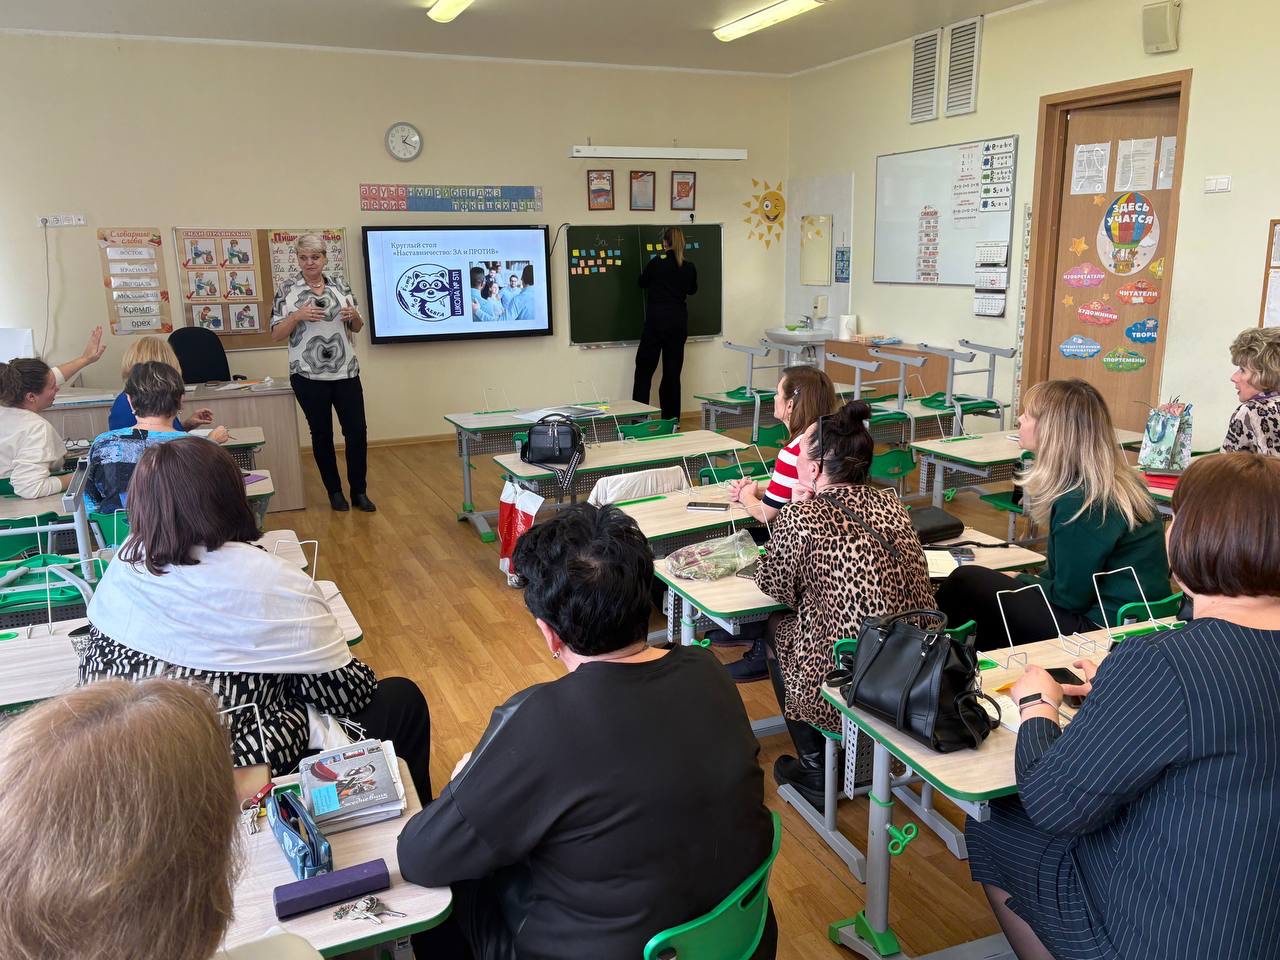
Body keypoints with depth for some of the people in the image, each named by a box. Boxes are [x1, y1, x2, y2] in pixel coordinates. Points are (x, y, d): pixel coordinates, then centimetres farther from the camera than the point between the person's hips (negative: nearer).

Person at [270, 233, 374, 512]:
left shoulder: (341, 286, 7)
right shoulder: (287, 291, 0)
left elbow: (356, 328, 14)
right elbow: (276, 335, -1)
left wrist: (354, 316, -8)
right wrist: (297, 316, -17)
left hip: (346, 372, 2)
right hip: (308, 375, -2)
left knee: (357, 431, 0)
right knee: (321, 434, 8)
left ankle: (359, 491, 14)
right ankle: (334, 491, 22)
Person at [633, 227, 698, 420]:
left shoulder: (656, 263, -8)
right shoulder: (689, 268, 0)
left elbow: (642, 283, 10)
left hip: (656, 321, -3)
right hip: (679, 323, 3)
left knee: (644, 370, 5)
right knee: (672, 371, 9)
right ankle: (670, 420, 11)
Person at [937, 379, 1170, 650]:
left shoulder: (1080, 503, -23)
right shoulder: (1120, 482, 5)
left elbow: (1069, 597, -17)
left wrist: (1020, 581, -1)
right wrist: (1027, 580, 7)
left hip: (1100, 629, -9)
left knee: (967, 581, -6)